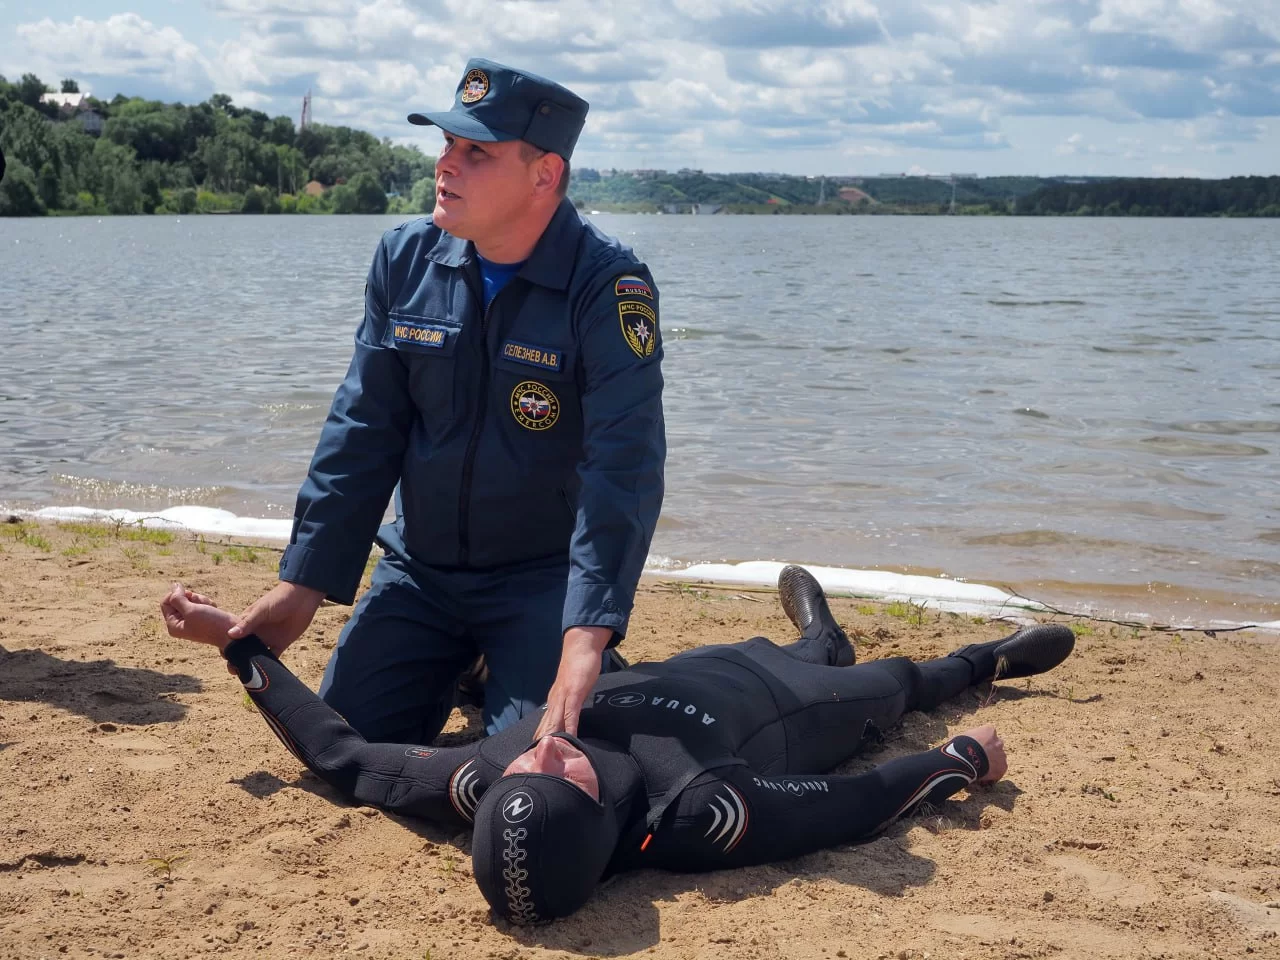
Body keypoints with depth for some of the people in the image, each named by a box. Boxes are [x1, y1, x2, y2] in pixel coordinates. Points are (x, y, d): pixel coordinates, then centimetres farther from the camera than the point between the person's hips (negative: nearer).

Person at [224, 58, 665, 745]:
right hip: (420, 567, 5)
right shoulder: (405, 259, -4)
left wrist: (585, 639, -41)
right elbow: (361, 432, 0)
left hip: (546, 578, -4)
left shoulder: (609, 288, -20)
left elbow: (622, 470, -30)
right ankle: (458, 672, 29)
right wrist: (305, 583, -3)